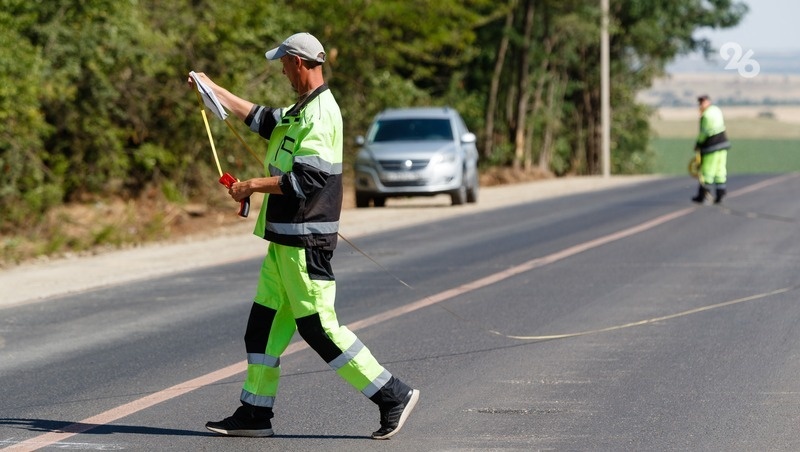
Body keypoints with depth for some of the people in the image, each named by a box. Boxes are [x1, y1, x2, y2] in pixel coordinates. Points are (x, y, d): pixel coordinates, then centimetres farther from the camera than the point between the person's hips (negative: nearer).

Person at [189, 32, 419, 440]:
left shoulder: (320, 115, -17)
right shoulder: (301, 110, 14)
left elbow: (302, 180, -24)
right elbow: (260, 118, 30)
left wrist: (251, 186, -14)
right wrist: (211, 87, 33)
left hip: (304, 242, -10)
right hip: (284, 240, 10)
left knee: (317, 326, -9)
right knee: (264, 322, 11)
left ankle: (393, 395, -5)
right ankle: (255, 414, 16)